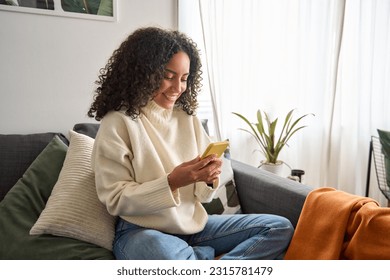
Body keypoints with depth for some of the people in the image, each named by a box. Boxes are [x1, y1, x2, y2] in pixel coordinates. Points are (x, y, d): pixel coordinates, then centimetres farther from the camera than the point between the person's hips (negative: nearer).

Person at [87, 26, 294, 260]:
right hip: (142, 231, -5)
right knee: (167, 255, -40)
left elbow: (202, 194, 9)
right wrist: (171, 182, -23)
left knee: (280, 228, -4)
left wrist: (210, 180, -15)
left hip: (195, 224, 6)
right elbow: (116, 200, -10)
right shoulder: (117, 123, -9)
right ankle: (207, 255, -11)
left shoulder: (189, 119, 6)